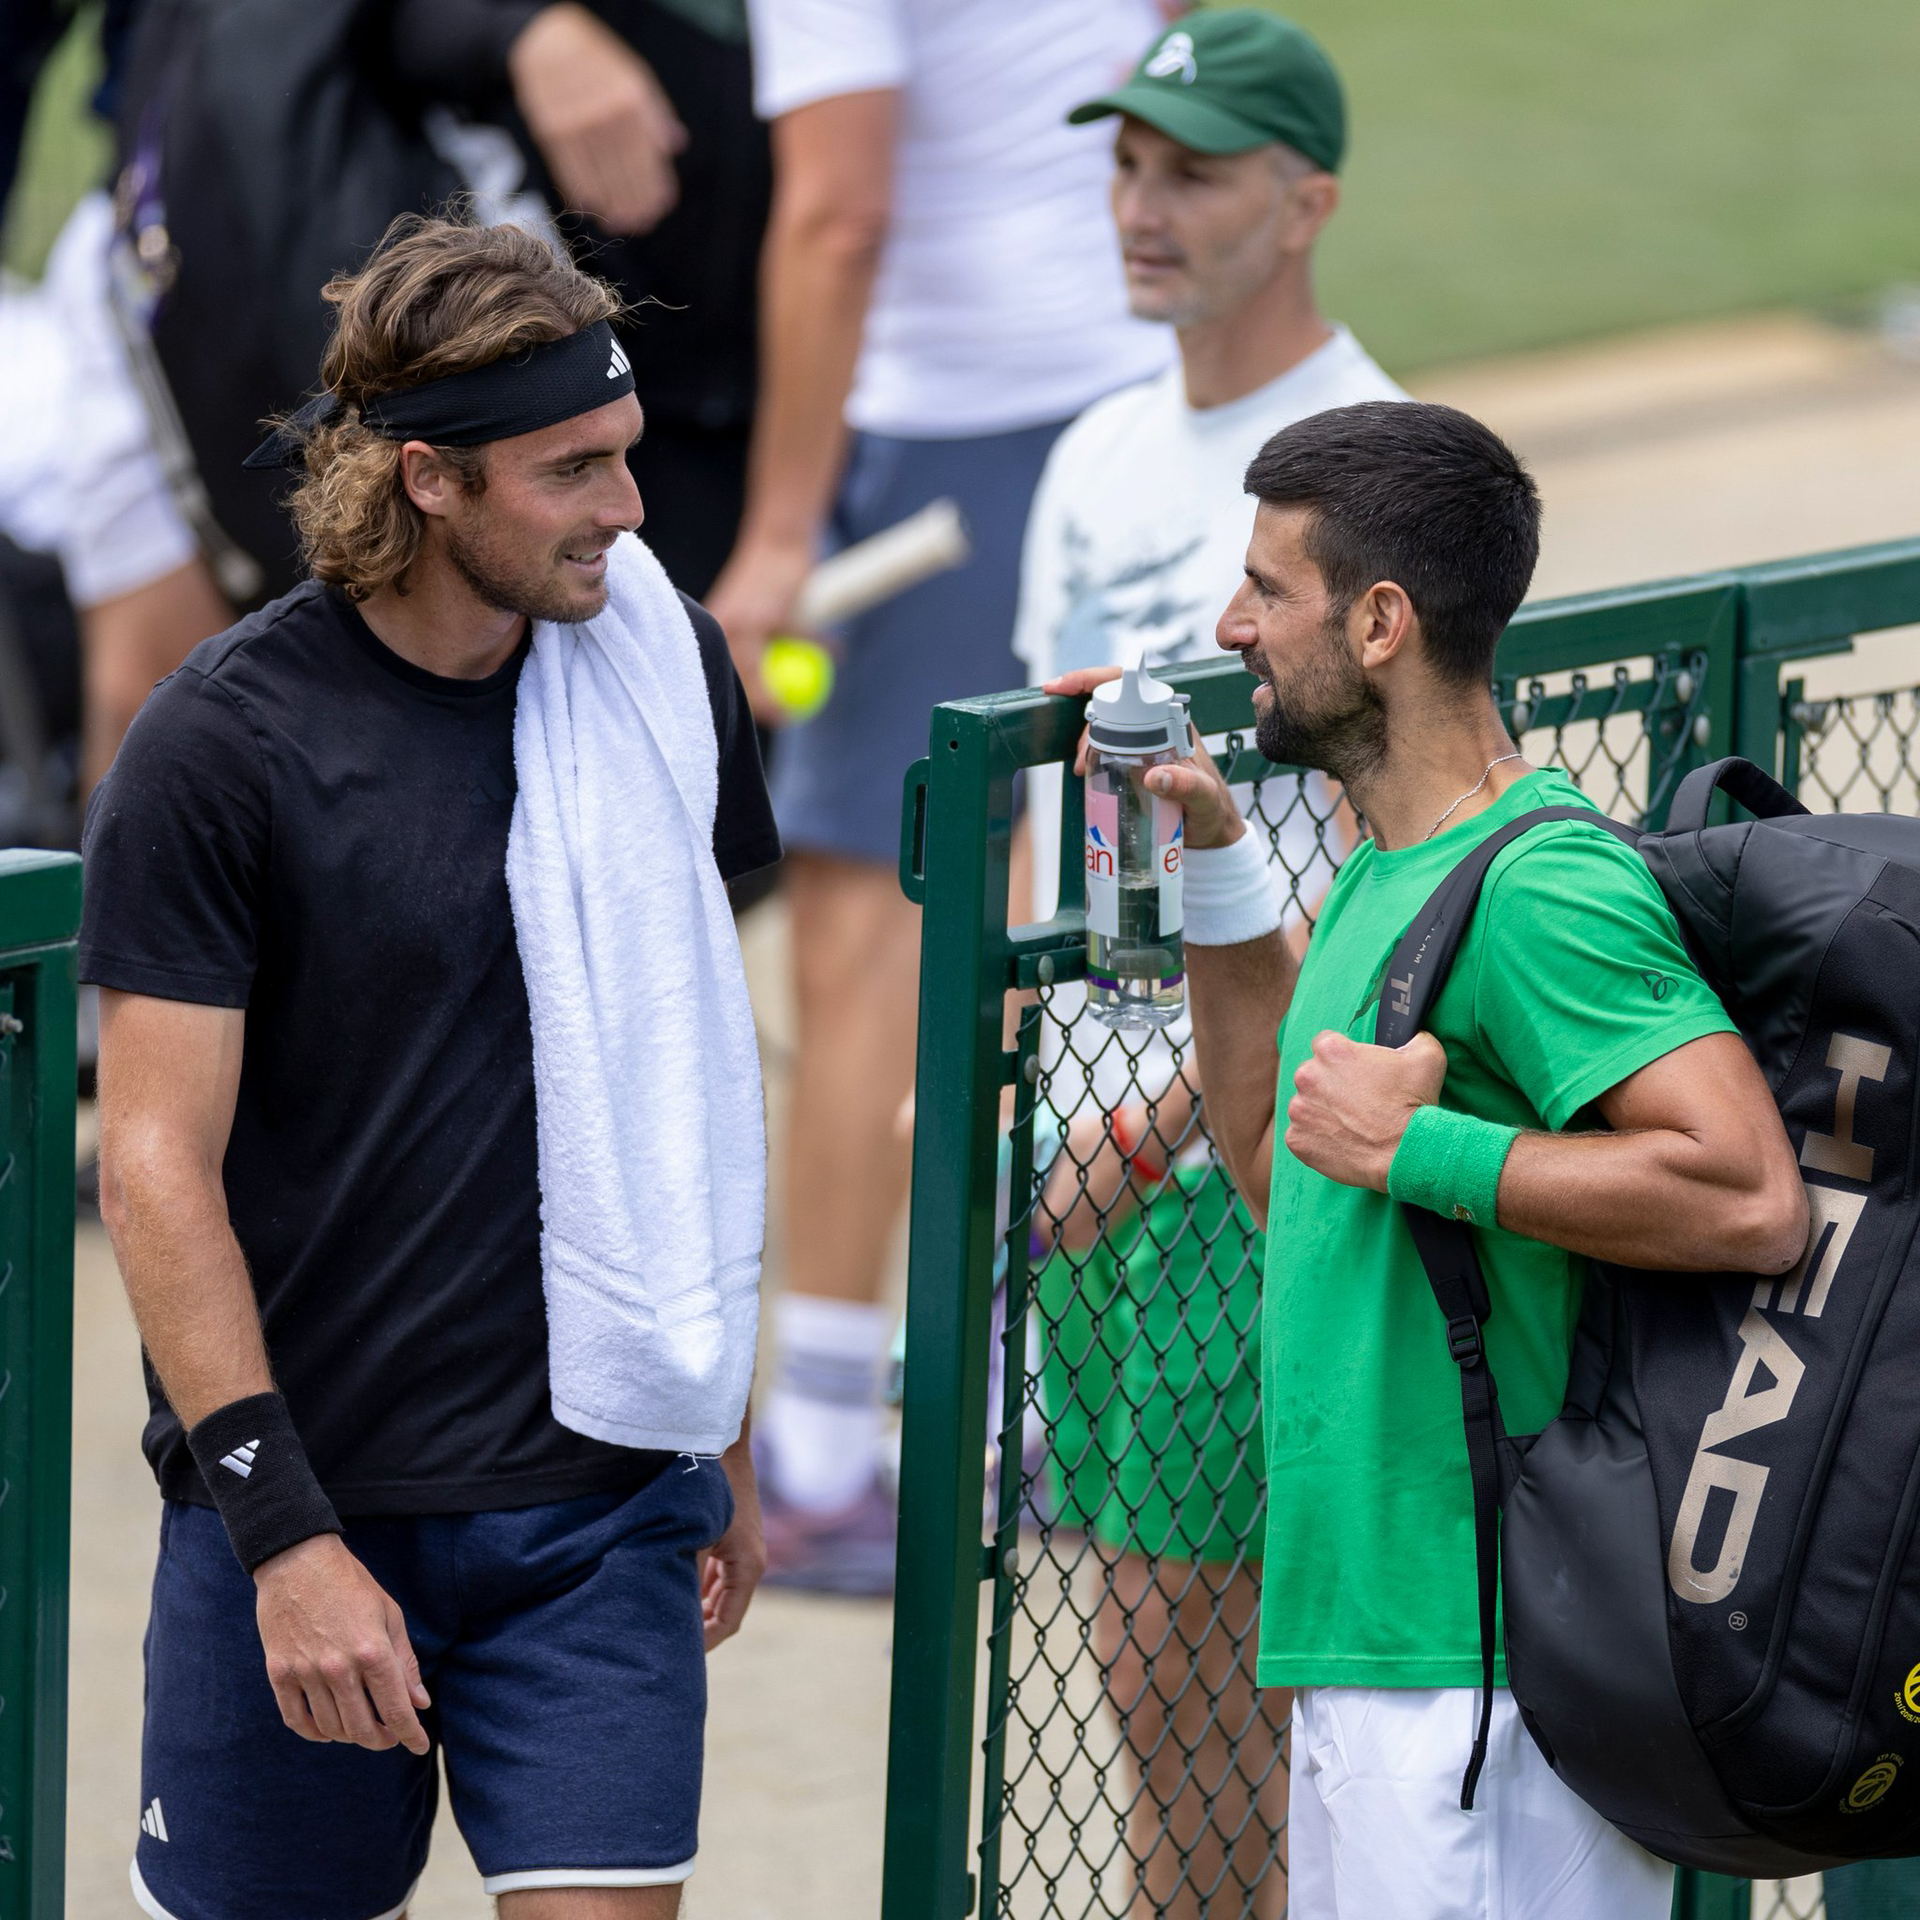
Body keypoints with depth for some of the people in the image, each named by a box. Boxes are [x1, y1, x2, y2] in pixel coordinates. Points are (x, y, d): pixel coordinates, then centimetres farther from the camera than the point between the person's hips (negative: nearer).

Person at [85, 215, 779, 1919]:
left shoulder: (672, 672, 4)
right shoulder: (221, 744, -11)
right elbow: (157, 1167, -12)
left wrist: (725, 1432, 16)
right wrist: (283, 1529, -17)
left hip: (607, 1509, 3)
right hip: (310, 1508, -3)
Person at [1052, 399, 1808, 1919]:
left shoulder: (1544, 890, -17)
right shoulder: (1392, 871, 14)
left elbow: (1752, 1199, -28)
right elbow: (1283, 1165, 27)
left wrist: (1418, 1146, -22)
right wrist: (1217, 870, 19)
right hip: (1374, 1628, 10)